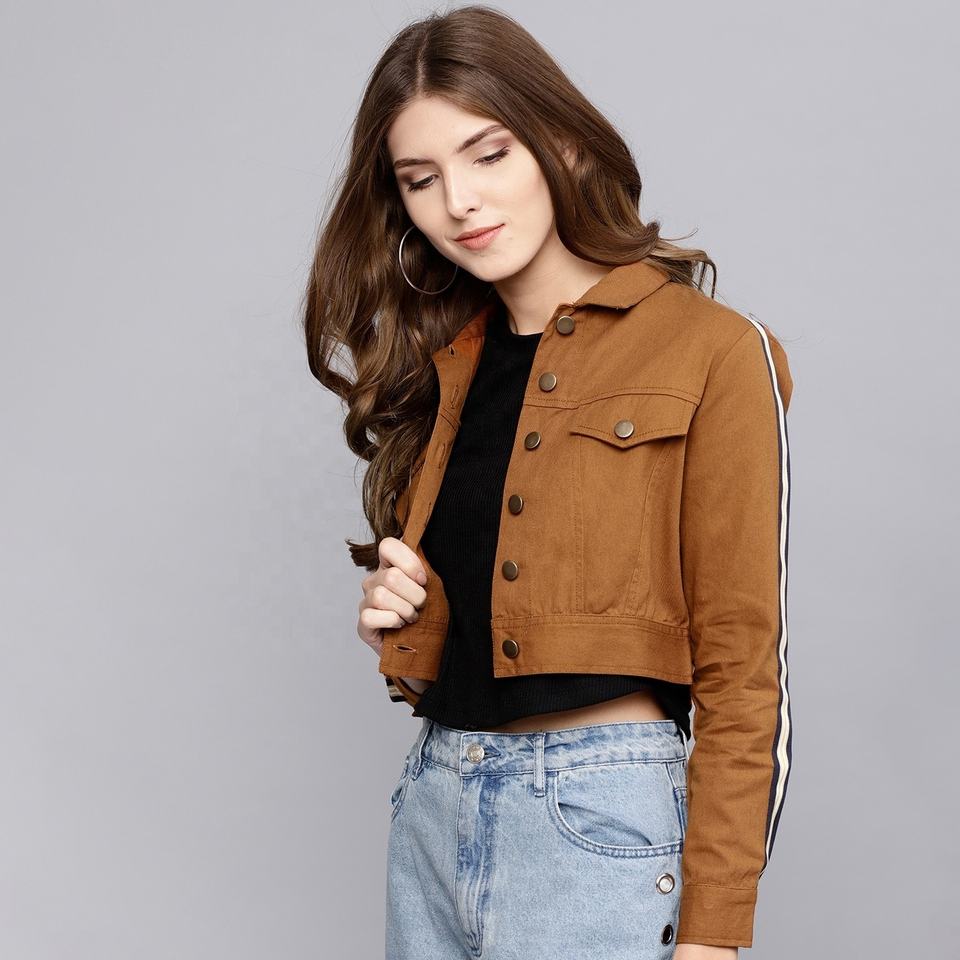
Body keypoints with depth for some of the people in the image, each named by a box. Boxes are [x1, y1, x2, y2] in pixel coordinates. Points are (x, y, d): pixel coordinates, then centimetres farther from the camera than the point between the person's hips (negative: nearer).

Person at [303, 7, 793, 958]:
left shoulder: (710, 353, -7)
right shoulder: (442, 359, 12)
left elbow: (742, 670, -9)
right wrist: (400, 621, -1)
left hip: (596, 814, -6)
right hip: (434, 801, 6)